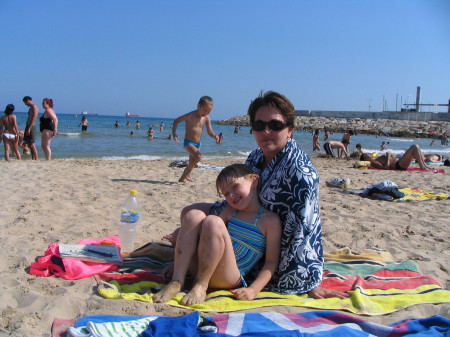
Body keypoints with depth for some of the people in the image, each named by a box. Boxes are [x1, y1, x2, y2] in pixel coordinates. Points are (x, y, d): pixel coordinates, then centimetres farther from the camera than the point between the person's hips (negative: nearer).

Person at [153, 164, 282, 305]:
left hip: (230, 280, -6)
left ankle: (200, 286, -21)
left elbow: (271, 262, -4)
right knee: (195, 216, -16)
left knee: (213, 222, -27)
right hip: (202, 268, 6)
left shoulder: (270, 220, 0)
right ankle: (176, 282, -20)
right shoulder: (230, 211, 18)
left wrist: (253, 290, -17)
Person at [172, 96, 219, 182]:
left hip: (198, 143, 6)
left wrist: (214, 136, -26)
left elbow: (210, 132, -3)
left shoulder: (206, 118, -2)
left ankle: (182, 178, 36)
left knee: (192, 163, 16)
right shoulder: (191, 115, -16)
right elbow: (176, 121, -7)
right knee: (198, 157, -28)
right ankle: (187, 172, -6)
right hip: (188, 142, -6)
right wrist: (174, 133, -20)